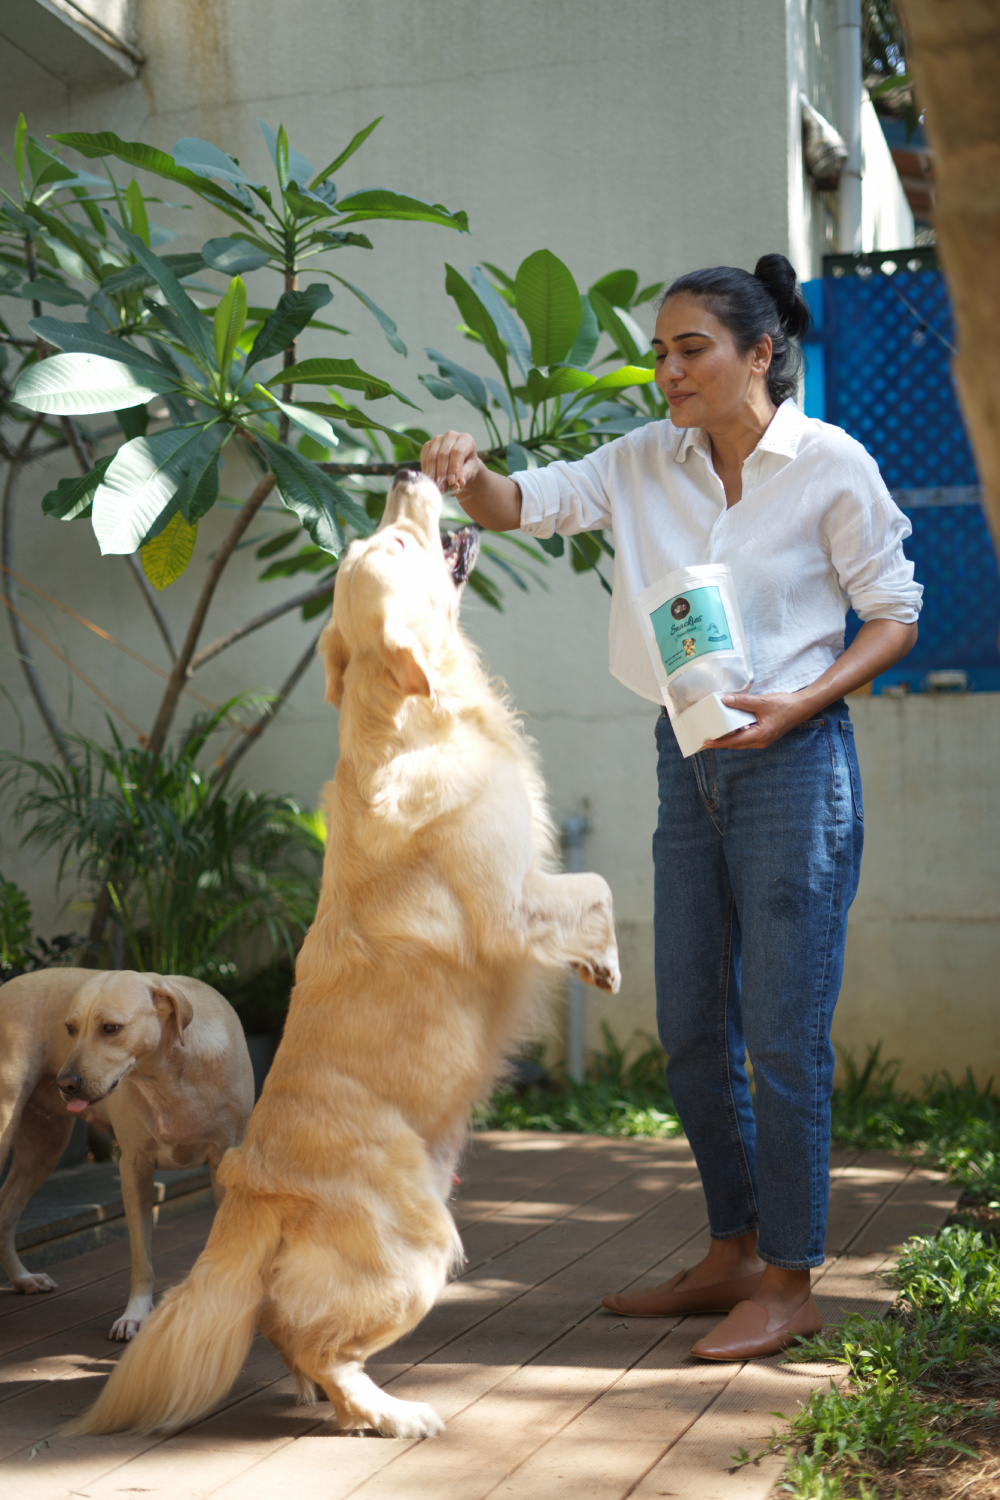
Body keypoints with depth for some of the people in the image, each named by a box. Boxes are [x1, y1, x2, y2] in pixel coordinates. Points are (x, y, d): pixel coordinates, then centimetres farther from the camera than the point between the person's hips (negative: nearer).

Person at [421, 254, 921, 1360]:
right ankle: (731, 1253, 27)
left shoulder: (831, 465, -7)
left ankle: (788, 1281, 12)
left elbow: (896, 613, -3)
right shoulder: (649, 462, 6)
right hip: (688, 763, 6)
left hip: (792, 763, -6)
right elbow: (526, 504, 1)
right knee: (691, 1031, 11)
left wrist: (801, 701, -17)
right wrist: (468, 474, -21)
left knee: (783, 1033, -3)